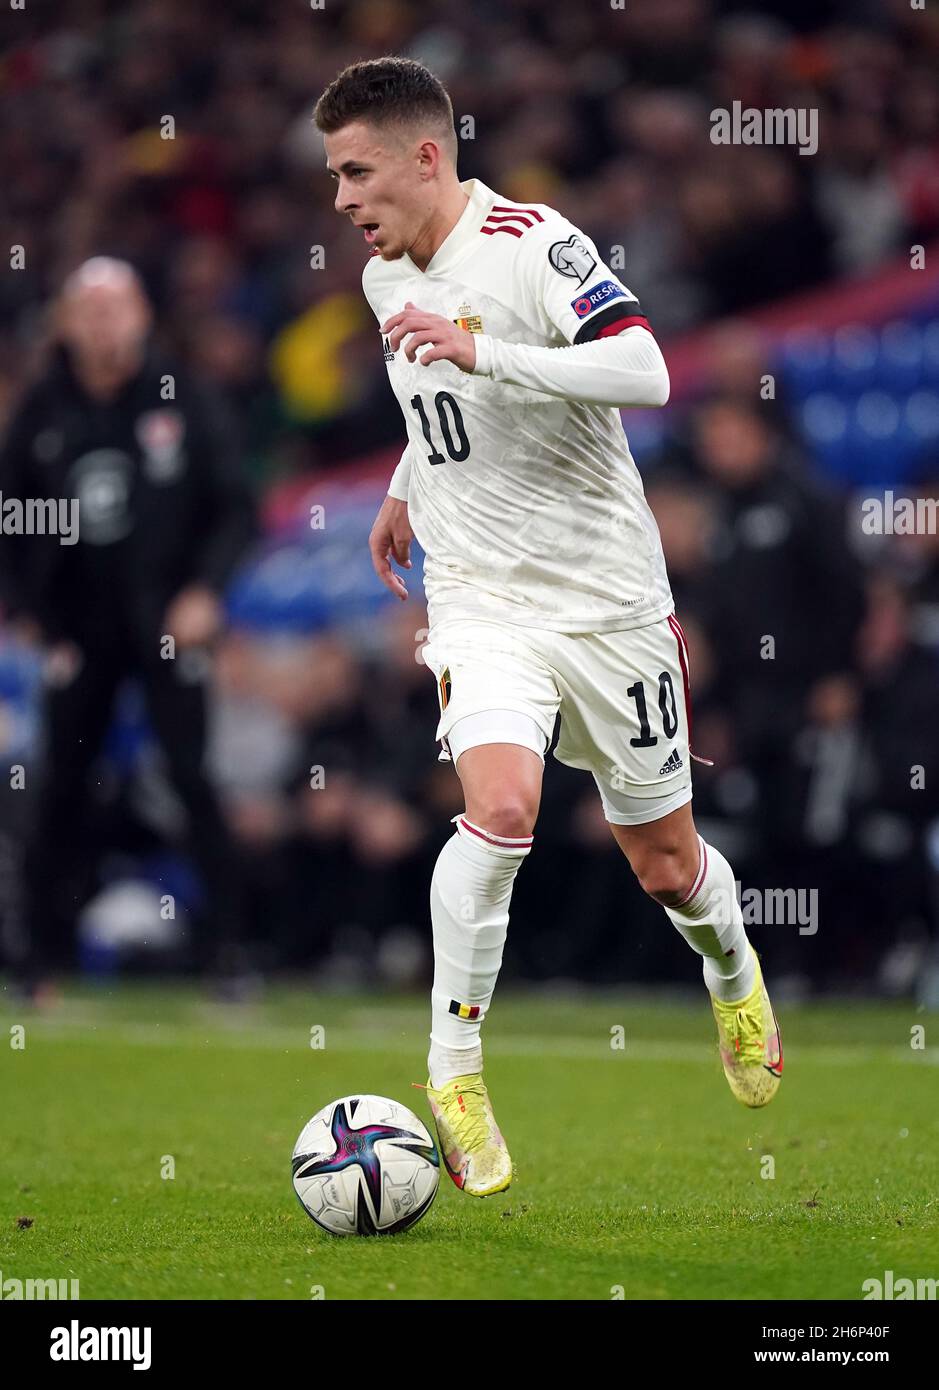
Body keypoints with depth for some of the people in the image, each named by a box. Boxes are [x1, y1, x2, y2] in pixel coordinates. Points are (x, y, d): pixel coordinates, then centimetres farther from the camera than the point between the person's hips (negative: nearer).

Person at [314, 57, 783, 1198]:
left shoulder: (532, 243, -16)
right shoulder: (386, 277, 7)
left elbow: (645, 374, -29)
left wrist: (480, 353, -35)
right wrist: (406, 486, 33)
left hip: (610, 599, -3)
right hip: (480, 600, 3)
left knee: (666, 865, 9)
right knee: (500, 807, -25)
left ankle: (735, 975, 44)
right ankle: (453, 1076, -17)